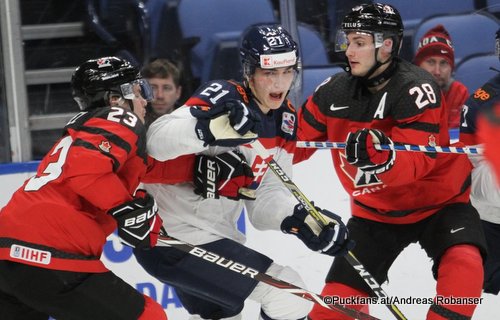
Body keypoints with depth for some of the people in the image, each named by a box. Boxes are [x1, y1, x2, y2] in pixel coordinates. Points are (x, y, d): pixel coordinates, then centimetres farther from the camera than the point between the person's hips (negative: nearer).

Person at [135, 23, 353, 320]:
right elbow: (155, 140, -33)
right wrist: (207, 128, -51)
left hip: (212, 232, 10)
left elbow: (266, 196, 3)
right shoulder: (224, 98, -19)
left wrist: (303, 219, -16)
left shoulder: (285, 120, 5)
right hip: (173, 237, -10)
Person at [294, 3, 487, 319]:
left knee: (462, 263, -32)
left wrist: (382, 157, -55)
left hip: (437, 201, -4)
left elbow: (417, 161, -35)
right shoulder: (336, 91, -9)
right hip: (375, 210, 4)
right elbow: (296, 144, 1)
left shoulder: (415, 88, -25)